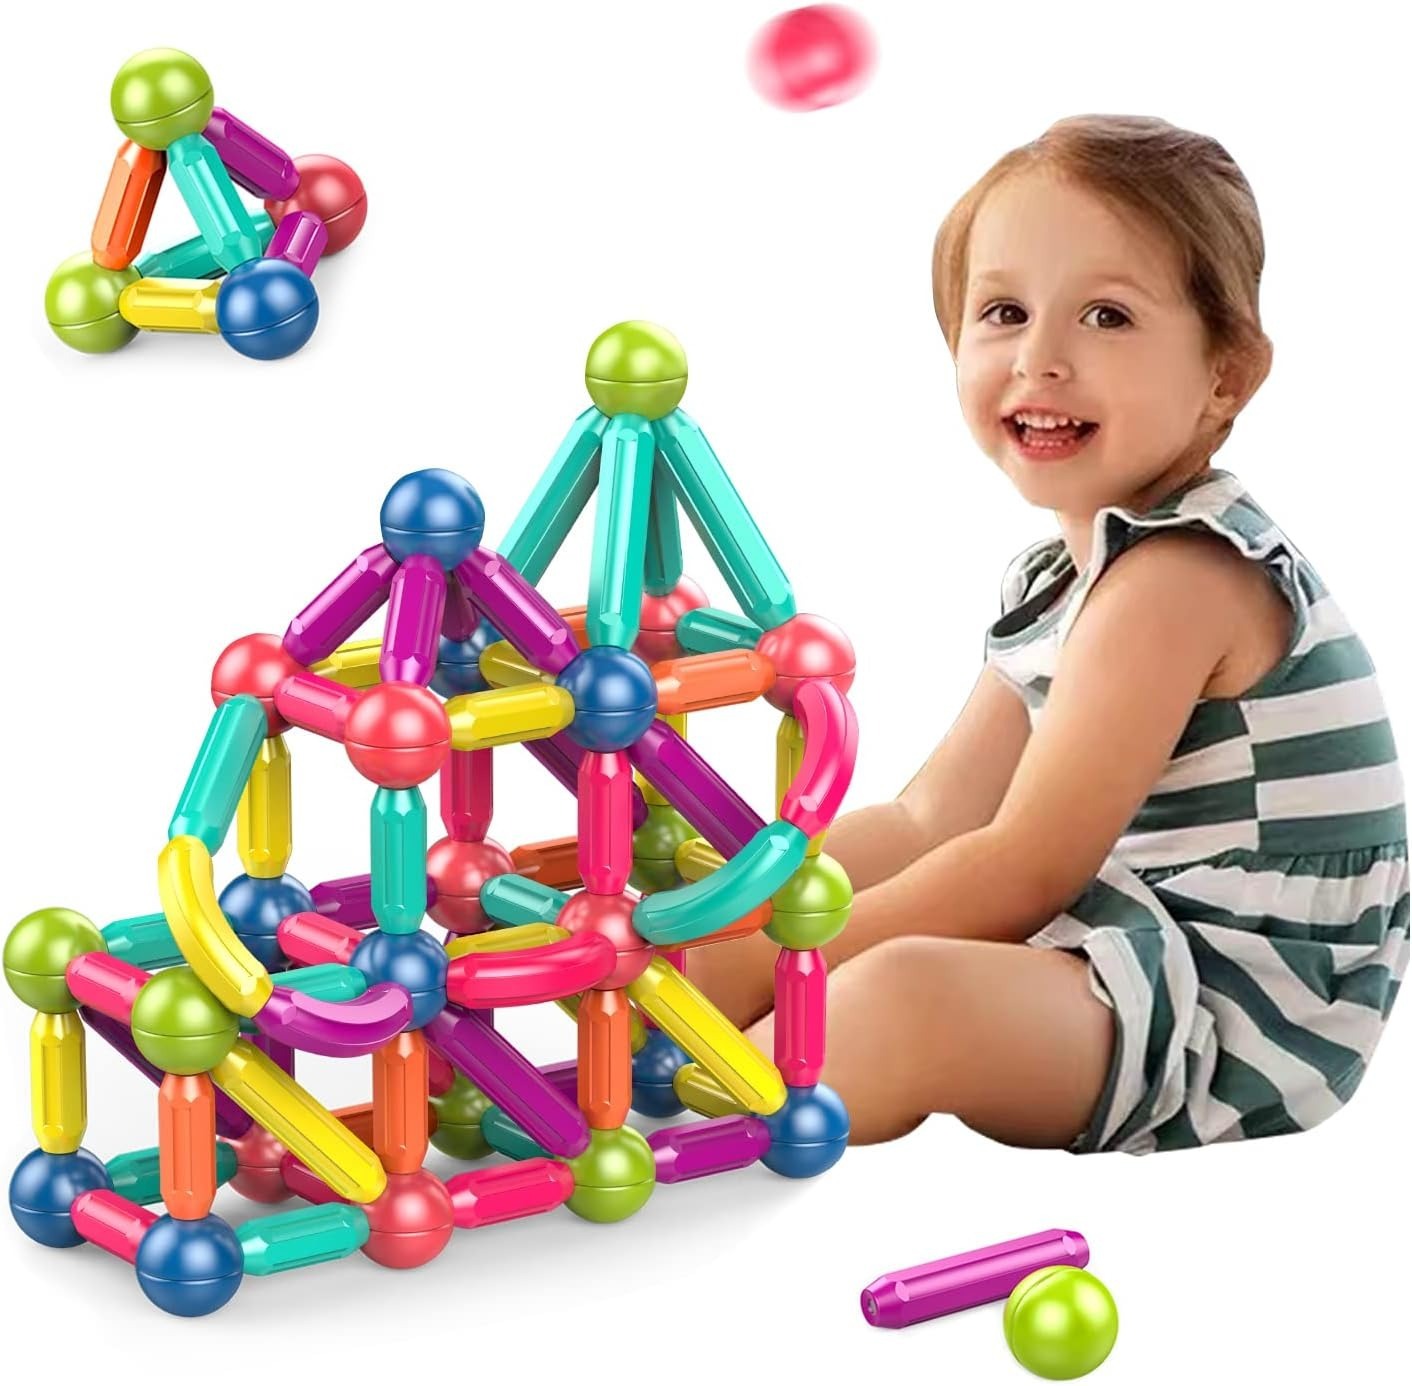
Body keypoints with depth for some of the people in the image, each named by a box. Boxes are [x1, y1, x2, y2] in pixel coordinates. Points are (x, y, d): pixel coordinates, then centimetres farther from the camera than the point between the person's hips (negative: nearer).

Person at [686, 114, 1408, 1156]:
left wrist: (777, 961, -14)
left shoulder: (1181, 576, -17)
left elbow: (1024, 873, -19)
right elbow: (931, 824, 15)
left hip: (1242, 1020, -11)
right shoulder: (1065, 575, 14)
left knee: (906, 995, -37)